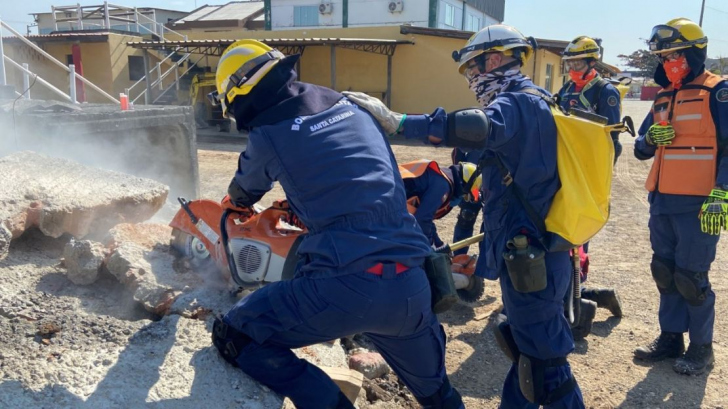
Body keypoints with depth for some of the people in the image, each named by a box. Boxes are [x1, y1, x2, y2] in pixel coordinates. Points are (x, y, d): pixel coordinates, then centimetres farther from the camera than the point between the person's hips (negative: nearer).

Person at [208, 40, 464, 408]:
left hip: (344, 286, -6)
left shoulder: (268, 133, 3)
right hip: (411, 287, 7)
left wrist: (233, 203, 49)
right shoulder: (352, 106, 18)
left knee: (232, 335, 12)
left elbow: (244, 191, 25)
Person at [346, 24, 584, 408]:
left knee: (545, 359, 0)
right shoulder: (531, 102, 17)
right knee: (529, 347, 21)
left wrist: (397, 121, -35)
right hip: (534, 250, 11)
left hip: (530, 256, -11)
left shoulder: (518, 102, -15)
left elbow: (476, 129, -37)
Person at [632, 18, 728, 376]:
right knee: (665, 272, 13)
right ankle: (670, 337, 26)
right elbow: (641, 150, 18)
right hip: (662, 202, 7)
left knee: (691, 277, 0)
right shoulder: (664, 97, 15)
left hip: (698, 204, -7)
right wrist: (650, 138, -5)